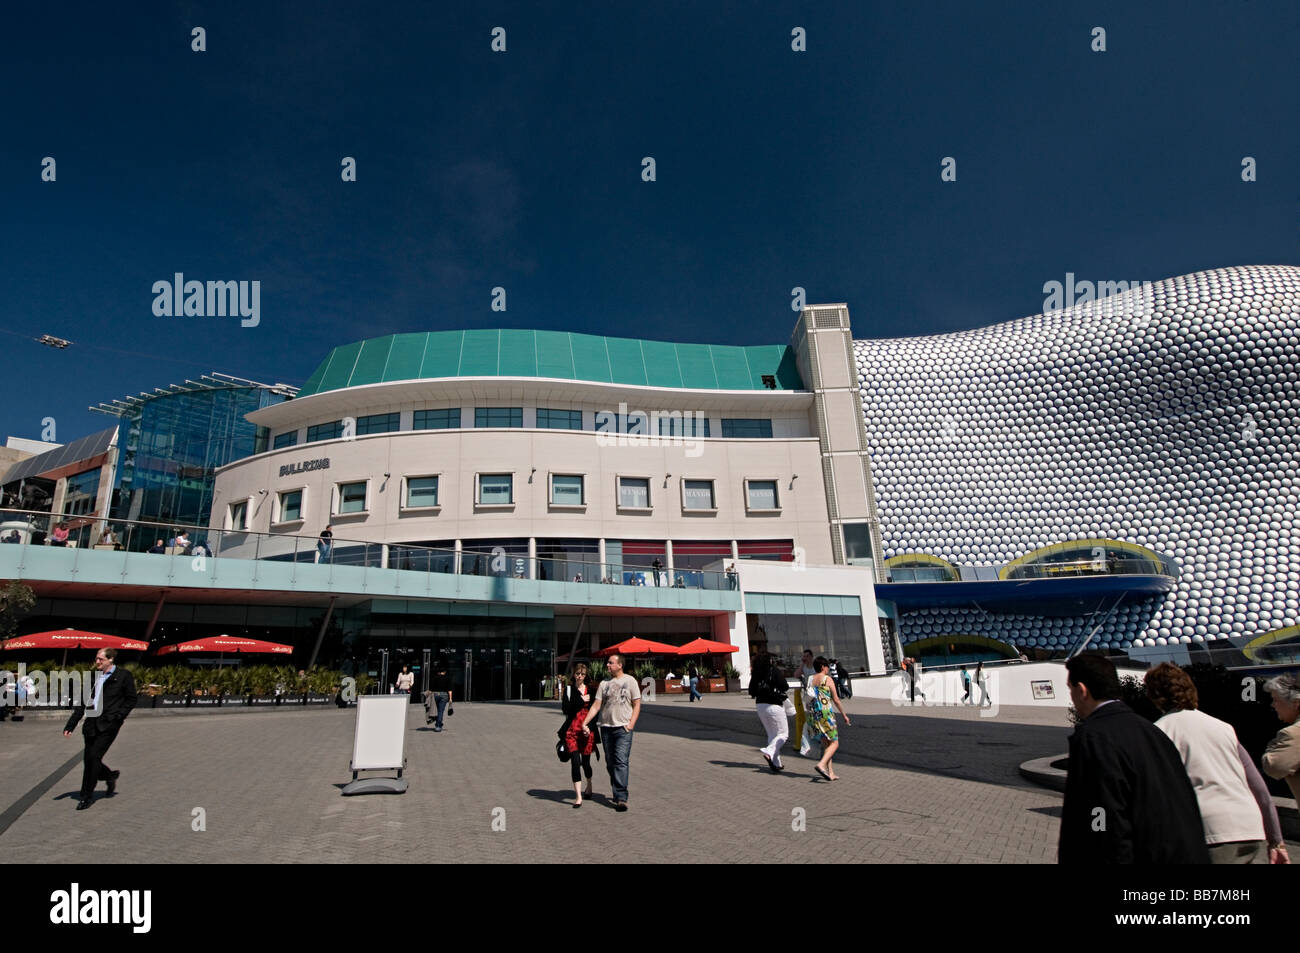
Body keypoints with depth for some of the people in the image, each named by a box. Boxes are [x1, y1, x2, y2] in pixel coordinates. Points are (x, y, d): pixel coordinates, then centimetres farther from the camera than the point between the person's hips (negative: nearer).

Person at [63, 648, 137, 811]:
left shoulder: (123, 676, -1)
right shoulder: (93, 678, 14)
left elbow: (131, 699, 0)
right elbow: (83, 704, 17)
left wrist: (117, 716, -11)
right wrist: (70, 725, 12)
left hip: (108, 725, -6)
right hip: (91, 724, 6)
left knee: (93, 757, -10)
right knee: (89, 761, 6)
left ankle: (86, 796, 2)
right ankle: (111, 776, 33)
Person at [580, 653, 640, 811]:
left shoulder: (630, 681, 3)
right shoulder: (604, 683, 10)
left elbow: (636, 704, 3)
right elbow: (596, 705, 6)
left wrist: (631, 724, -9)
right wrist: (585, 722, -5)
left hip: (623, 728, -4)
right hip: (606, 727, 4)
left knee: (621, 762, -13)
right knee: (610, 763, 9)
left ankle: (621, 798, -15)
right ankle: (618, 794, 22)